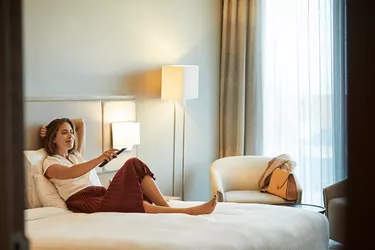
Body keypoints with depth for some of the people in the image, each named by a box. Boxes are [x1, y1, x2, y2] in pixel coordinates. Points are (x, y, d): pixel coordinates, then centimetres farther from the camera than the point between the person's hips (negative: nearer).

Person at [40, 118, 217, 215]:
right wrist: (100, 159, -32)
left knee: (134, 165, -19)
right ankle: (190, 212, -38)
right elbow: (71, 172, -20)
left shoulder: (76, 155, 29)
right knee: (135, 204, -33)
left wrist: (57, 124, 30)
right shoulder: (50, 163, 4)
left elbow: (81, 122, 40)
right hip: (84, 201, -7)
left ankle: (168, 208, -27)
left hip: (101, 194, 7)